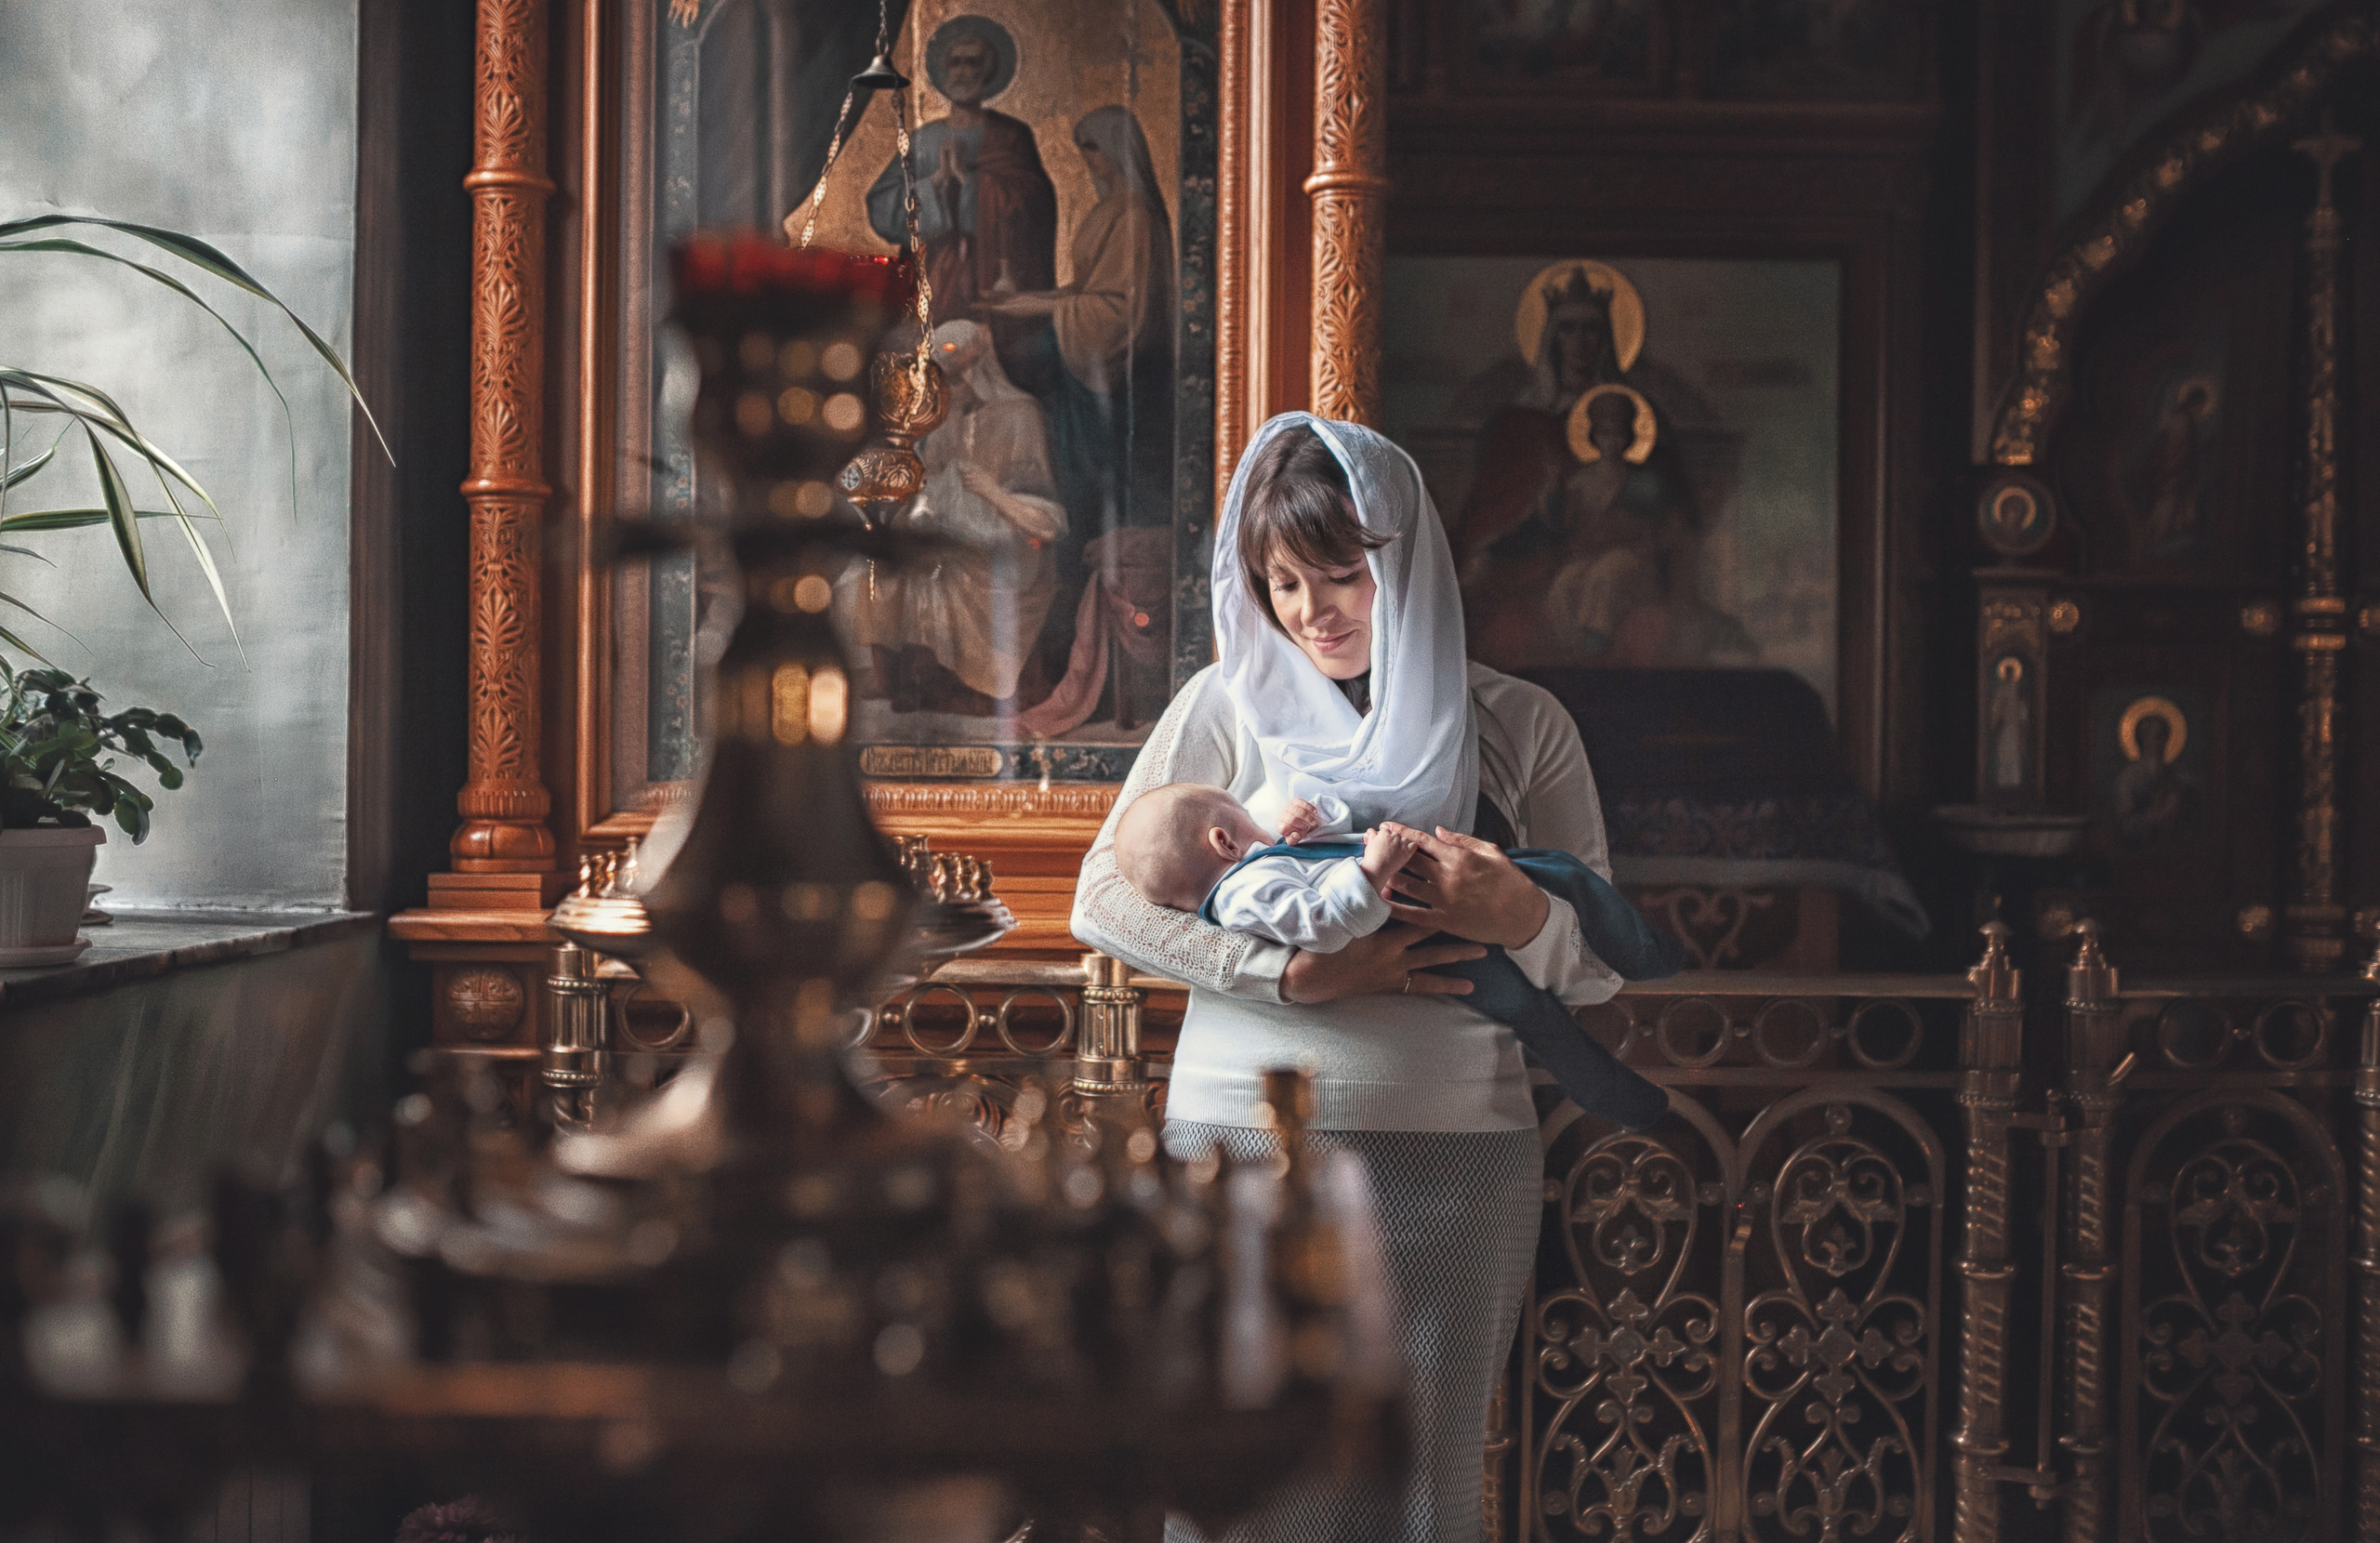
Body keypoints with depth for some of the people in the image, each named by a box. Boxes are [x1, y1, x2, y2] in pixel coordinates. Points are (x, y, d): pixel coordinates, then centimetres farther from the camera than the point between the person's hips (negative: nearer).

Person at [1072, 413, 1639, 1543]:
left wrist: (1523, 918, -16)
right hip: (1252, 1137, -1)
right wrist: (1296, 975, -14)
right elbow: (1103, 901, -4)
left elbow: (1600, 969, 8)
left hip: (1457, 1154, 1)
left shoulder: (1522, 727, 7)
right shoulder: (1231, 705, 4)